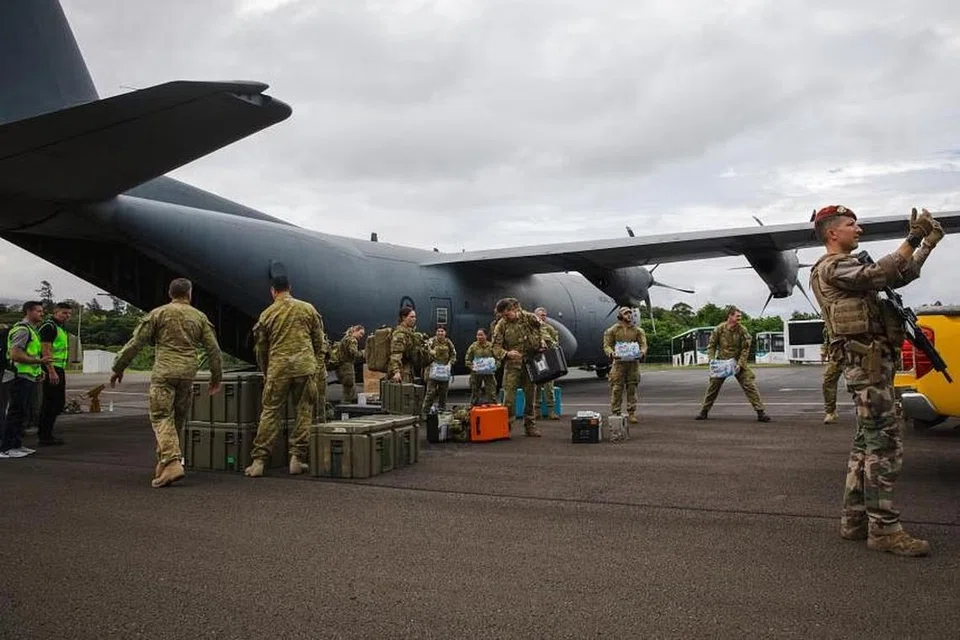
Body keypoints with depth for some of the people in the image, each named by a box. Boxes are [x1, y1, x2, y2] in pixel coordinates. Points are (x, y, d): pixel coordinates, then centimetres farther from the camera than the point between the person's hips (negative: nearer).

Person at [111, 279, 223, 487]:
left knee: (162, 418, -5)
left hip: (164, 371, -3)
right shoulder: (199, 317, 11)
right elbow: (213, 349, 10)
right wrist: (216, 376, 20)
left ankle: (172, 463, -20)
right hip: (188, 374, 3)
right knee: (178, 420, 14)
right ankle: (163, 462, 22)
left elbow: (135, 343, -1)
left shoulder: (158, 314, 3)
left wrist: (118, 368, 8)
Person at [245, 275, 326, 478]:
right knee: (304, 412, 7)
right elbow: (319, 341, 9)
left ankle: (258, 461, 5)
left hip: (278, 368, 0)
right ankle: (296, 458, 6)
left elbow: (260, 348, 12)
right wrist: (320, 366, 17)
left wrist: (265, 372, 25)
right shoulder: (307, 309, 7)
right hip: (305, 366, 0)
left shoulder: (267, 314, 5)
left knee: (270, 413, 5)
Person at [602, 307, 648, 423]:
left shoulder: (638, 330, 9)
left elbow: (643, 344, 5)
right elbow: (607, 345, 1)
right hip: (619, 362, -2)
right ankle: (615, 414, 2)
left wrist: (642, 352, -17)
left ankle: (631, 414, 10)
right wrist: (611, 353, -20)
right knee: (617, 389, -3)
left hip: (633, 362, 2)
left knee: (632, 389, 5)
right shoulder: (612, 330, 3)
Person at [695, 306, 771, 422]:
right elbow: (711, 345, 0)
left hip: (738, 362, -1)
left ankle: (760, 412, -4)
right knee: (713, 386, 6)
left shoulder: (742, 330, -10)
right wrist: (712, 360, -12)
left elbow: (745, 349, -8)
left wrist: (740, 364, -17)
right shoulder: (719, 329, -8)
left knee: (749, 385, -10)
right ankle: (704, 411, 19)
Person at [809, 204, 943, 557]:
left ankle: (854, 520, 16)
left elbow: (899, 277, 25)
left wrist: (928, 244, 19)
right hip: (866, 359, -11)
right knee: (885, 440, -11)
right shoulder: (832, 266, -8)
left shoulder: (850, 266, 24)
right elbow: (879, 275, -23)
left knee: (868, 441, 11)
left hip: (873, 360, 11)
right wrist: (913, 239, -20)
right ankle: (884, 528, -8)